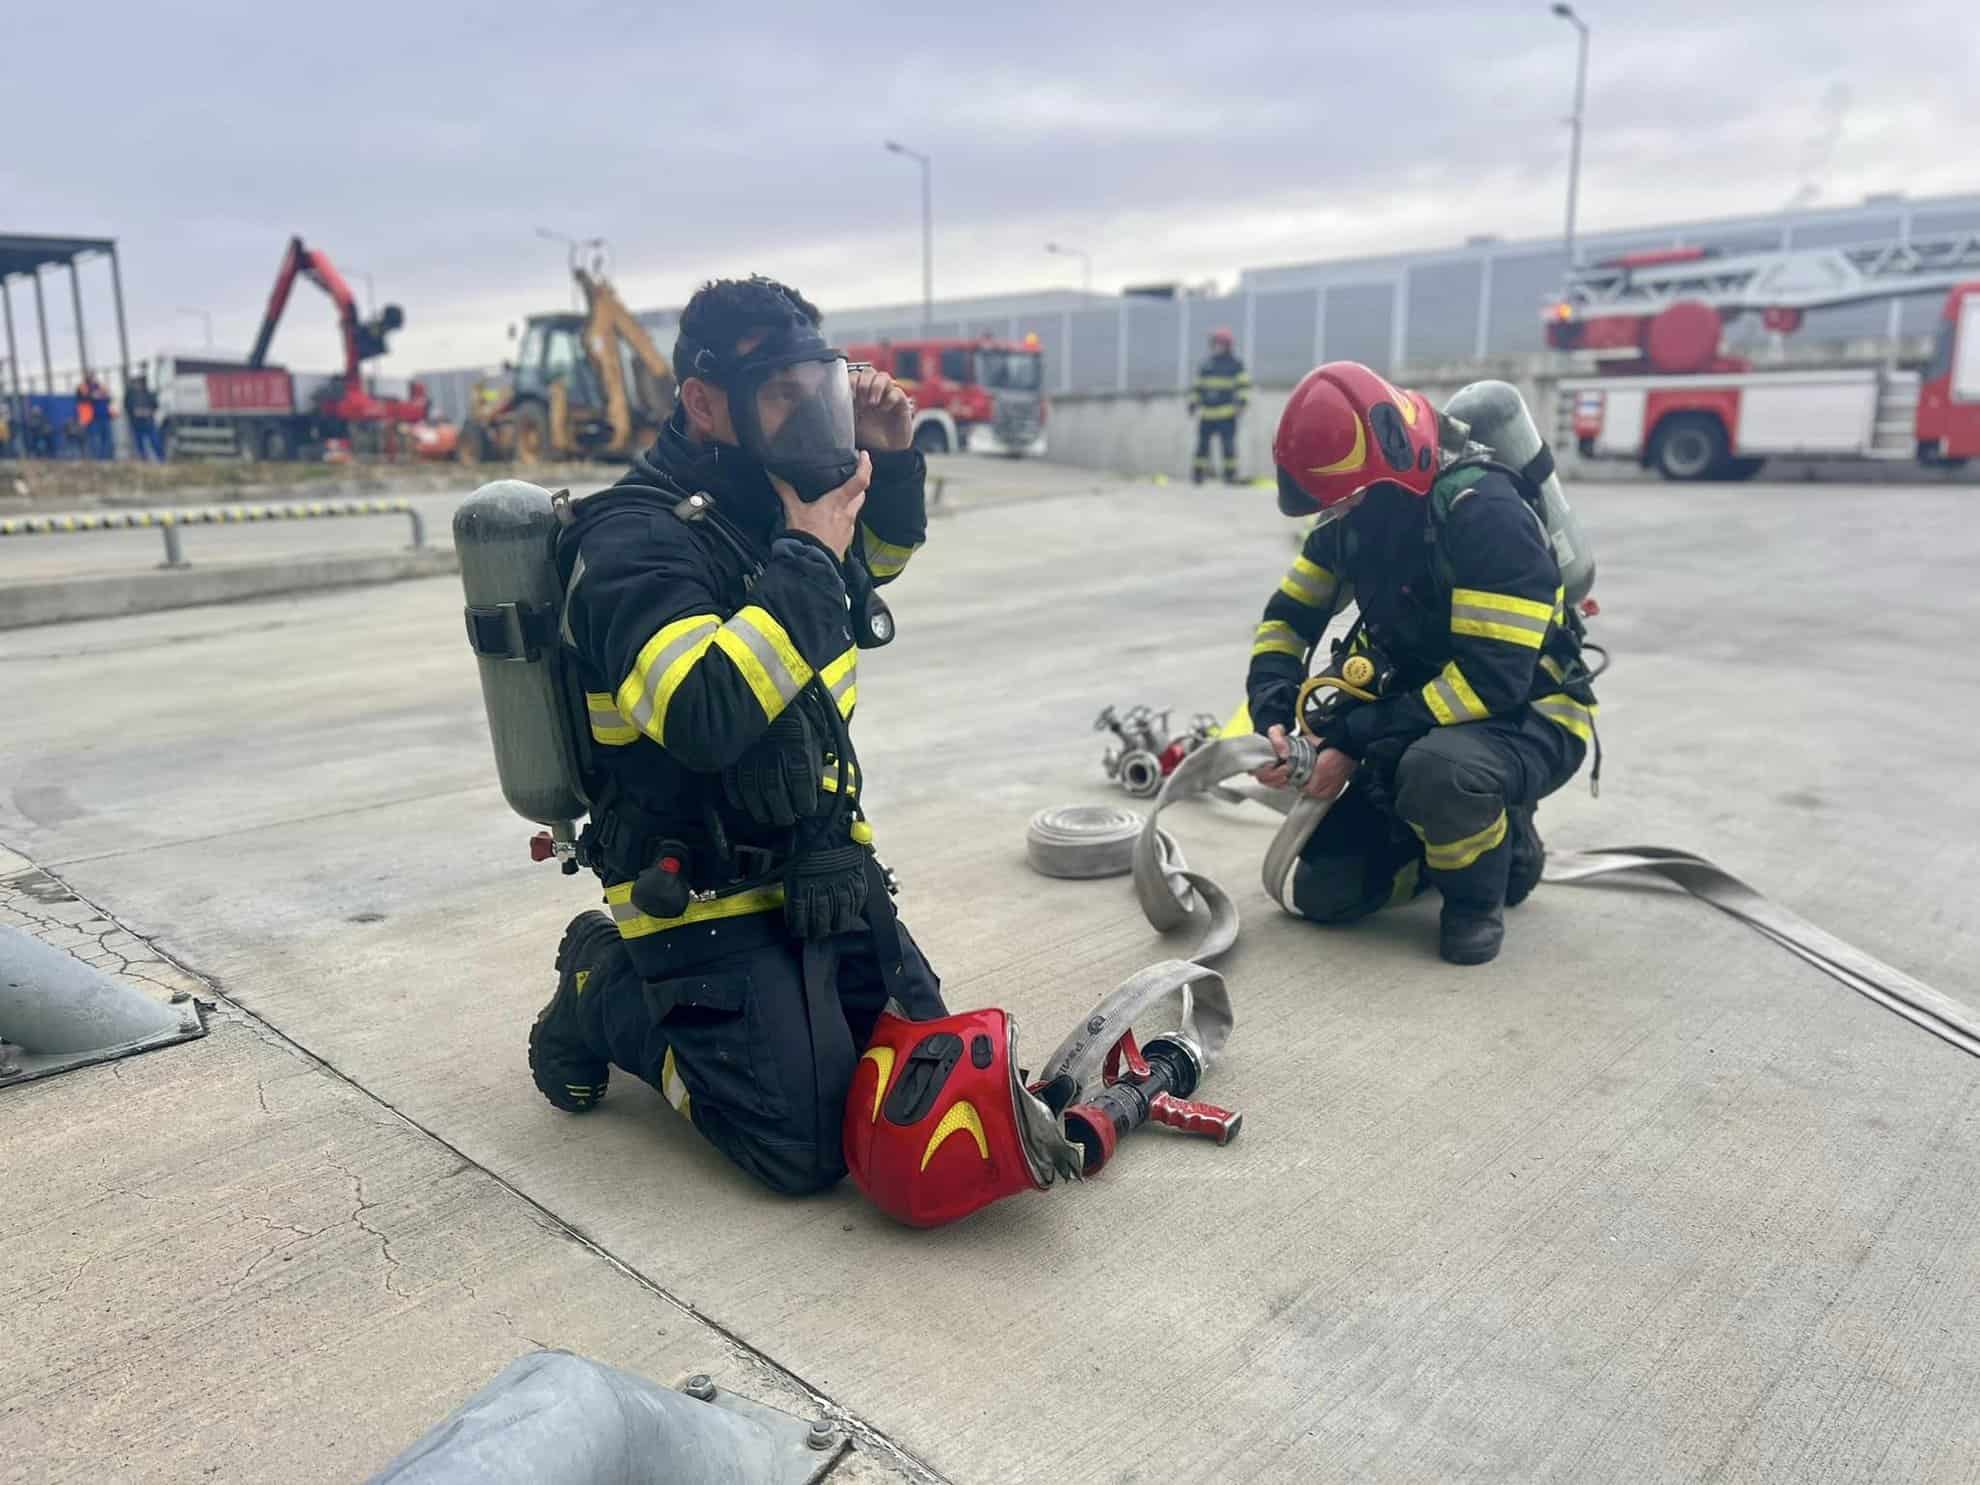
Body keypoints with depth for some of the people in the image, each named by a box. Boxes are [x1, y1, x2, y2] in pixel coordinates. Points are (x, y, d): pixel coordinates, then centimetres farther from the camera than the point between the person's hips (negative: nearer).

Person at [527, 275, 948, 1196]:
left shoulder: (773, 508, 3)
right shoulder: (636, 540, -20)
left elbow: (881, 555, 25)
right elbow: (706, 720, -36)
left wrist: (891, 460, 4)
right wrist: (809, 558, -27)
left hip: (827, 872, 8)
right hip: (707, 903, -8)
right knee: (808, 1151, -8)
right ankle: (606, 996, 11)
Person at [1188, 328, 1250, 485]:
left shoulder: (1236, 365, 3)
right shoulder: (1205, 364, 15)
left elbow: (1244, 385, -4)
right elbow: (1196, 386, 19)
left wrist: (1241, 403, -16)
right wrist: (1193, 404, 12)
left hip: (1227, 414, -4)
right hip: (1207, 414, 4)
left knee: (1228, 445, -5)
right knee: (1202, 443, 4)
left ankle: (1231, 473, 1)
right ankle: (1199, 472, 11)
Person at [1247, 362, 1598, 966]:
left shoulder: (1484, 512, -27)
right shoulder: (1355, 517, -3)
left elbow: (1494, 678, -31)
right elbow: (1288, 620, 6)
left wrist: (1355, 741, -29)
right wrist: (1273, 718, -13)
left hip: (1528, 719, -7)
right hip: (1426, 722, 7)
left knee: (1436, 772, -41)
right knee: (1324, 892, -2)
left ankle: (1479, 894, -9)